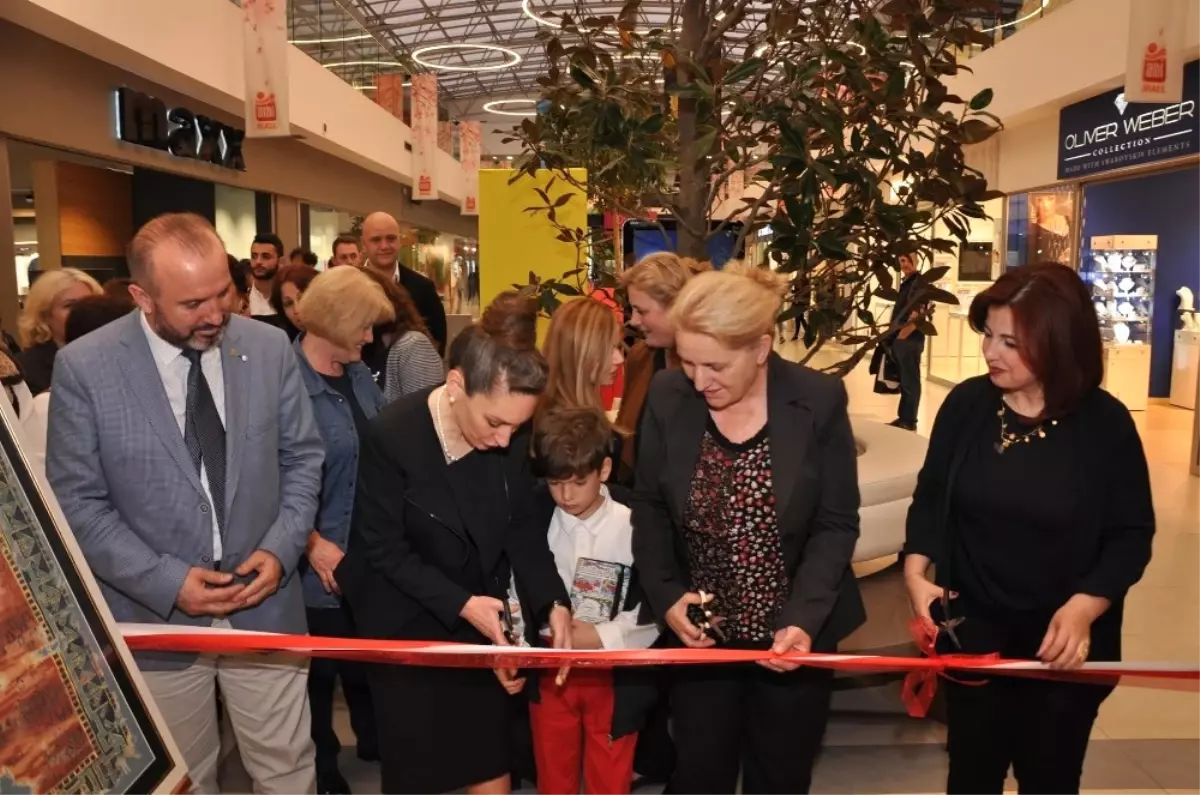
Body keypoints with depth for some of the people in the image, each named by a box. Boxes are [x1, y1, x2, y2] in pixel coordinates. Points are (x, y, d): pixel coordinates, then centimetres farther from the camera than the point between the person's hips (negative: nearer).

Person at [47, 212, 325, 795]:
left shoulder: (270, 348, -5)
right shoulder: (84, 367, -11)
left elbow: (303, 458, 3)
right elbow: (77, 504, -7)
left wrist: (282, 549, -10)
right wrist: (166, 581, -15)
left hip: (265, 606, 1)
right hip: (156, 620, -1)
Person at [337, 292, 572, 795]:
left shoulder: (512, 436, -13)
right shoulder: (392, 436, -25)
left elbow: (523, 525, -2)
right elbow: (384, 550, -18)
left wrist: (552, 601, -13)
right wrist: (460, 603, -24)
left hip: (480, 620, 4)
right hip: (408, 626, -3)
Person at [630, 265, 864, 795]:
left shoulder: (819, 402, -14)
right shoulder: (667, 397, -10)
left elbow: (836, 525, -9)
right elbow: (649, 506, 1)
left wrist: (804, 618, -21)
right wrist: (666, 595, -11)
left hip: (792, 632, -1)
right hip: (701, 631, 1)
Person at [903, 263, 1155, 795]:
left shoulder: (1105, 423, -13)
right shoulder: (966, 403, -9)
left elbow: (1132, 534, -9)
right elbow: (931, 495, 1)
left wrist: (1084, 607, -24)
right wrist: (916, 570, -13)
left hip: (1065, 641, -1)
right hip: (972, 630, 1)